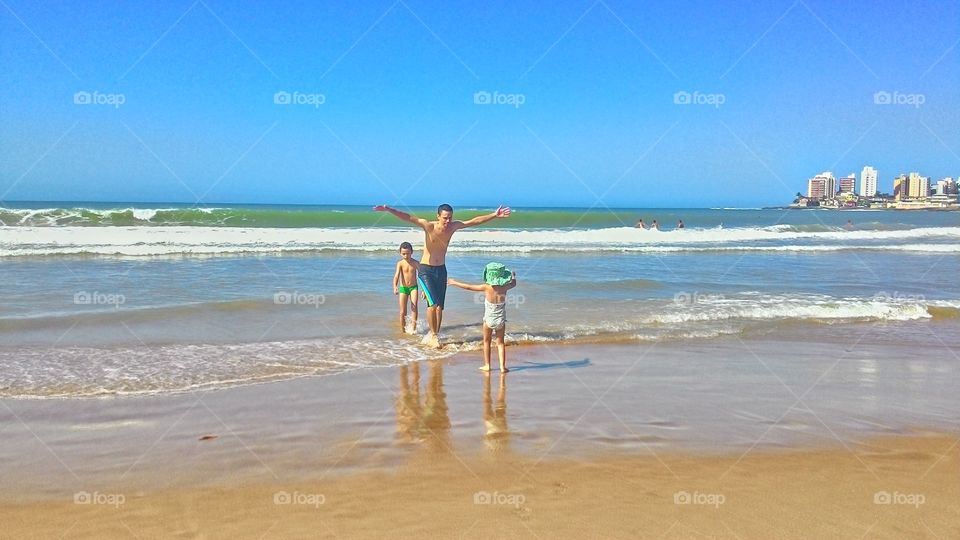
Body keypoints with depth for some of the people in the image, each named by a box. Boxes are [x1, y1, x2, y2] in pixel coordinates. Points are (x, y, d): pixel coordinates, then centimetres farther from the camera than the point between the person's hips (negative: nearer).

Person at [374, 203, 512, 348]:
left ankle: (435, 335, 19)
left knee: (440, 306, 6)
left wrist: (495, 215, 0)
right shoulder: (429, 226, -16)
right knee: (433, 303, -17)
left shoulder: (453, 227, -4)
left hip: (441, 270, 5)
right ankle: (433, 334, -3)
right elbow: (408, 218, -27)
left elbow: (475, 221, 1)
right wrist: (389, 210, -39)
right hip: (426, 270, -4)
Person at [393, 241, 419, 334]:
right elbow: (396, 275, -19)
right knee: (402, 312, 2)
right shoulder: (400, 263, -7)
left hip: (413, 287, 0)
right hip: (403, 288, 0)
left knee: (414, 305, -23)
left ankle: (413, 327, -27)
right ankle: (403, 330, 16)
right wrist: (395, 287, -36)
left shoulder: (415, 263, -3)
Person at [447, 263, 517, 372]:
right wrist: (514, 276, 35)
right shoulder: (504, 287, -10)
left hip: (489, 320, -2)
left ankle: (487, 365, 20)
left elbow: (469, 287, -7)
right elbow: (514, 284, 13)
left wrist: (454, 283, 5)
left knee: (486, 342, 16)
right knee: (500, 343, 12)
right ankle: (502, 366, 5)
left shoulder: (486, 287, -16)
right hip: (501, 320, 2)